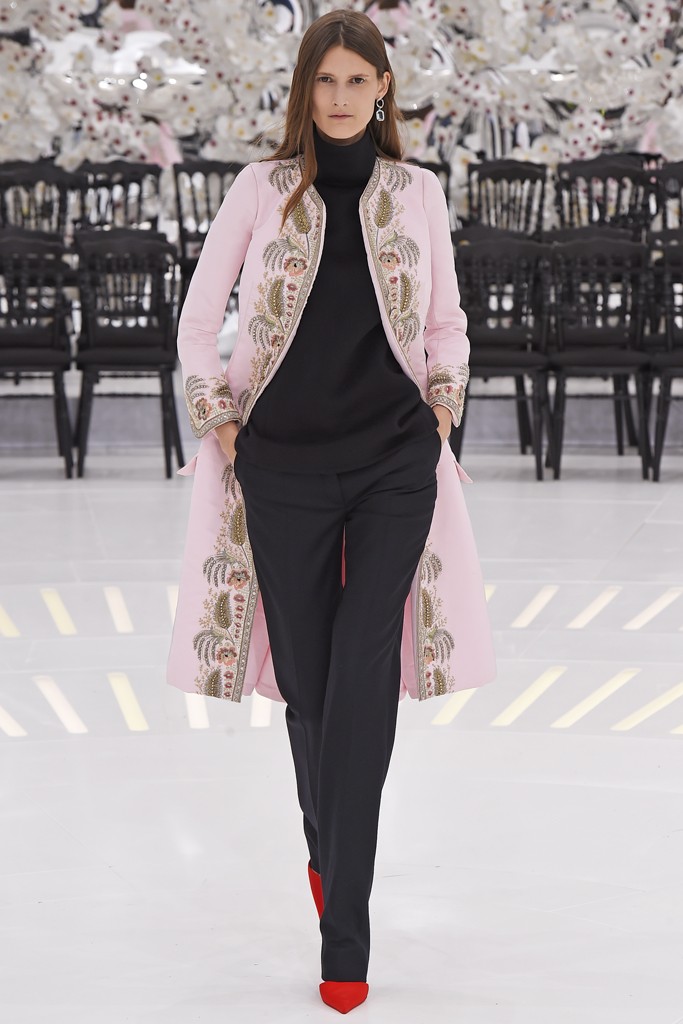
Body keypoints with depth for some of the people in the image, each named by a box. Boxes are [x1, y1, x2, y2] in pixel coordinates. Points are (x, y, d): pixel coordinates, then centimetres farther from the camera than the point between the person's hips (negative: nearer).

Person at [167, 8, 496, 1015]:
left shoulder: (417, 192, 7)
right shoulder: (261, 188, 4)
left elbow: (447, 322, 18)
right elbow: (199, 318, 8)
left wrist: (440, 406, 6)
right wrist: (221, 425, 2)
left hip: (394, 463, 0)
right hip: (283, 467, 0)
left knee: (364, 685, -10)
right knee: (307, 683, 6)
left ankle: (344, 940, -8)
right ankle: (328, 851, 35)